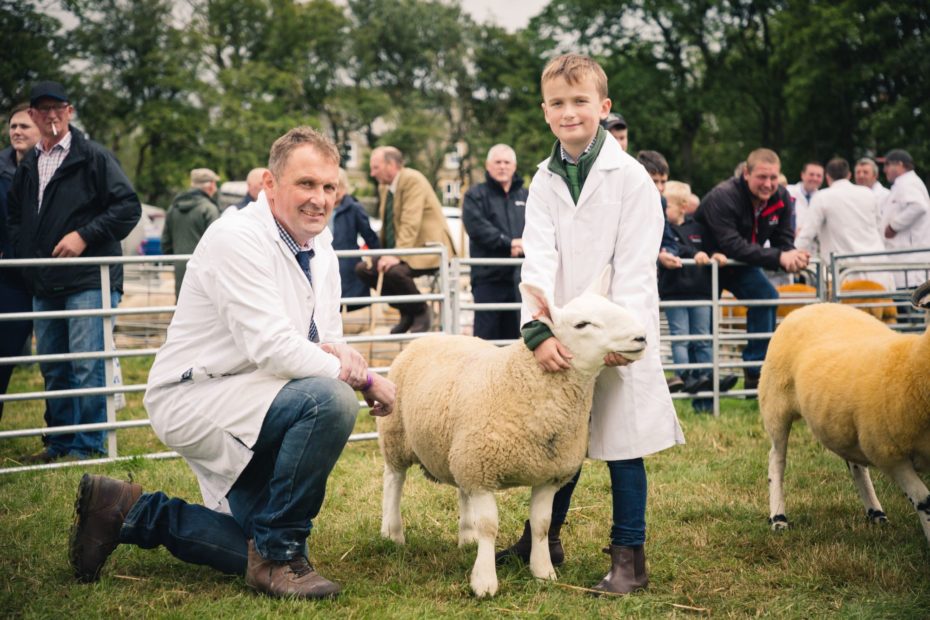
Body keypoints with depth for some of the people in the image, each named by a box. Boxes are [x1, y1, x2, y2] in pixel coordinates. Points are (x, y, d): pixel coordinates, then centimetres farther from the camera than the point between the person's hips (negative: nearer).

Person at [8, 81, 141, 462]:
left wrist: (84, 235, -15)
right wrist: (25, 252, 11)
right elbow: (16, 216, 29)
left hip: (89, 281, -7)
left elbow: (129, 207, -8)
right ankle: (59, 442, 20)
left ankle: (88, 446, -2)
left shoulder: (94, 157, -2)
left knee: (87, 367, -8)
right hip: (44, 284, 7)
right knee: (53, 369, 11)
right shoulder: (27, 167, 17)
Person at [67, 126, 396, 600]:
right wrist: (364, 379, -22)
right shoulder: (237, 240, -20)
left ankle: (134, 512, 20)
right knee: (330, 400, -32)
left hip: (240, 406, 9)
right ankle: (279, 554, -17)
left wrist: (338, 353, -15)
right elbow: (272, 348, -28)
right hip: (195, 399, -9)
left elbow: (328, 337, 11)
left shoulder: (318, 246, 7)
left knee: (263, 554, 9)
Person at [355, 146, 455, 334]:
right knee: (363, 268, -3)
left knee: (395, 270, -33)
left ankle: (421, 312, -5)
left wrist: (397, 255, -32)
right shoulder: (385, 187, 12)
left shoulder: (413, 180, -16)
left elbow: (411, 223, -25)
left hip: (428, 249, -9)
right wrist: (383, 252, 6)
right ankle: (407, 313, 8)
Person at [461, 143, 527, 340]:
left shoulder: (525, 196, 17)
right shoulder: (475, 195, 6)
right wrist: (508, 243, -16)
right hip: (489, 275, -3)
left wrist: (523, 245, -15)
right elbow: (477, 227, -10)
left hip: (520, 276, 3)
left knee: (515, 332, 7)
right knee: (487, 332, -5)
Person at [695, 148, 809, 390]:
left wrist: (792, 258, -34)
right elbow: (733, 245, -40)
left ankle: (756, 373, -7)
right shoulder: (722, 197, -32)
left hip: (741, 263, 6)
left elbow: (784, 241, -8)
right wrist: (779, 258, -47)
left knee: (767, 297, -13)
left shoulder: (781, 199, -9)